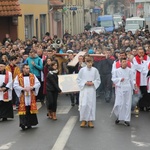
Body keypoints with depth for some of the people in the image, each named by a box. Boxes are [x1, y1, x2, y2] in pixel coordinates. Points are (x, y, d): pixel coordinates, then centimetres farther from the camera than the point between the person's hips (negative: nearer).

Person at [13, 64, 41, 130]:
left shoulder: (32, 76, 8)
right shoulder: (18, 77, 1)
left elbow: (38, 83, 4)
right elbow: (15, 85, -5)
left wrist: (32, 87, -14)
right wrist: (23, 89, -17)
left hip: (31, 96, 2)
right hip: (23, 96, -2)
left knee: (31, 109, 4)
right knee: (23, 109, -6)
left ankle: (29, 123, 14)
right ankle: (23, 123, -7)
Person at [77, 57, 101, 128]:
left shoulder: (95, 70, 0)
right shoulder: (82, 70, -2)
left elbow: (98, 80, 6)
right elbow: (78, 79, 3)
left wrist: (92, 83, -11)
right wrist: (85, 83, -10)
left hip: (92, 90, 1)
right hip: (84, 89, -1)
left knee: (91, 105, 3)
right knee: (83, 105, -6)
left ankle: (90, 121, 11)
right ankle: (83, 120, 7)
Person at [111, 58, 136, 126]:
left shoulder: (130, 71, 2)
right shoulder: (117, 71, 3)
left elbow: (132, 79, 2)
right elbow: (113, 79, 6)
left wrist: (134, 83, -16)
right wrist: (119, 79, -9)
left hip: (128, 89, 1)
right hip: (120, 89, -1)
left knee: (127, 104, 2)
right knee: (119, 104, -5)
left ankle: (126, 120, 10)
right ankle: (119, 117, 17)